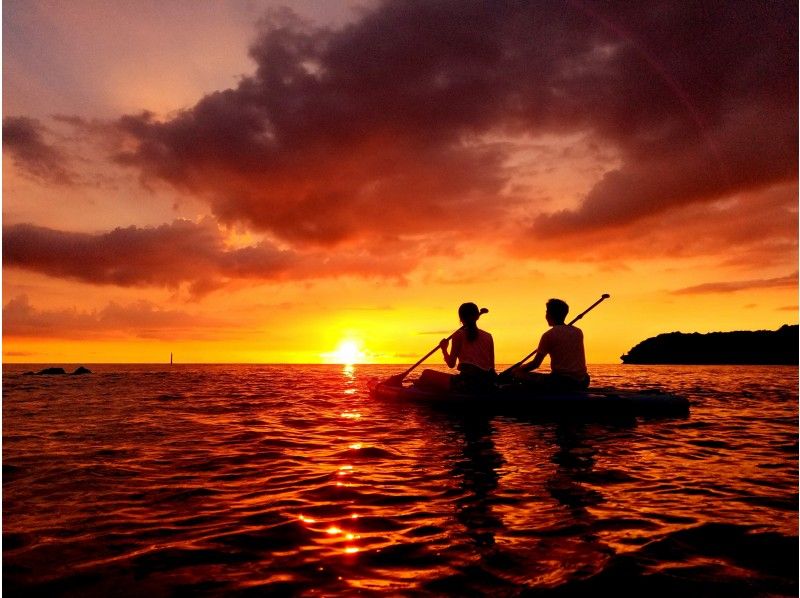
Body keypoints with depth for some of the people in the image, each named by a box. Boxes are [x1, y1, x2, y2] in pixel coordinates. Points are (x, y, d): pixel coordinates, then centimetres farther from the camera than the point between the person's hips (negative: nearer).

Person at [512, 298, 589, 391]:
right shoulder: (578, 332, 12)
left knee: (518, 374, 2)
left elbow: (535, 364, -1)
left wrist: (517, 369, 15)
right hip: (582, 383, 6)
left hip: (560, 382, -6)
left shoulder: (549, 335, -4)